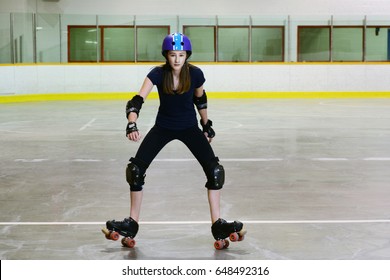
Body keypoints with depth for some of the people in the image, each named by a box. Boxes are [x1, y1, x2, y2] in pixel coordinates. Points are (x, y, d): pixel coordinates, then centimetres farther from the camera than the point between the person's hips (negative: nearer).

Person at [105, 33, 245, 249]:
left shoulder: (195, 74, -18)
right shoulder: (158, 74, -22)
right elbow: (138, 100, -33)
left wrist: (207, 125, 10)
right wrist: (132, 124, -50)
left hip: (189, 127, 0)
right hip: (163, 127, 0)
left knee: (214, 169, -13)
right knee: (136, 168, -9)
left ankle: (218, 224, -4)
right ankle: (132, 223, 6)